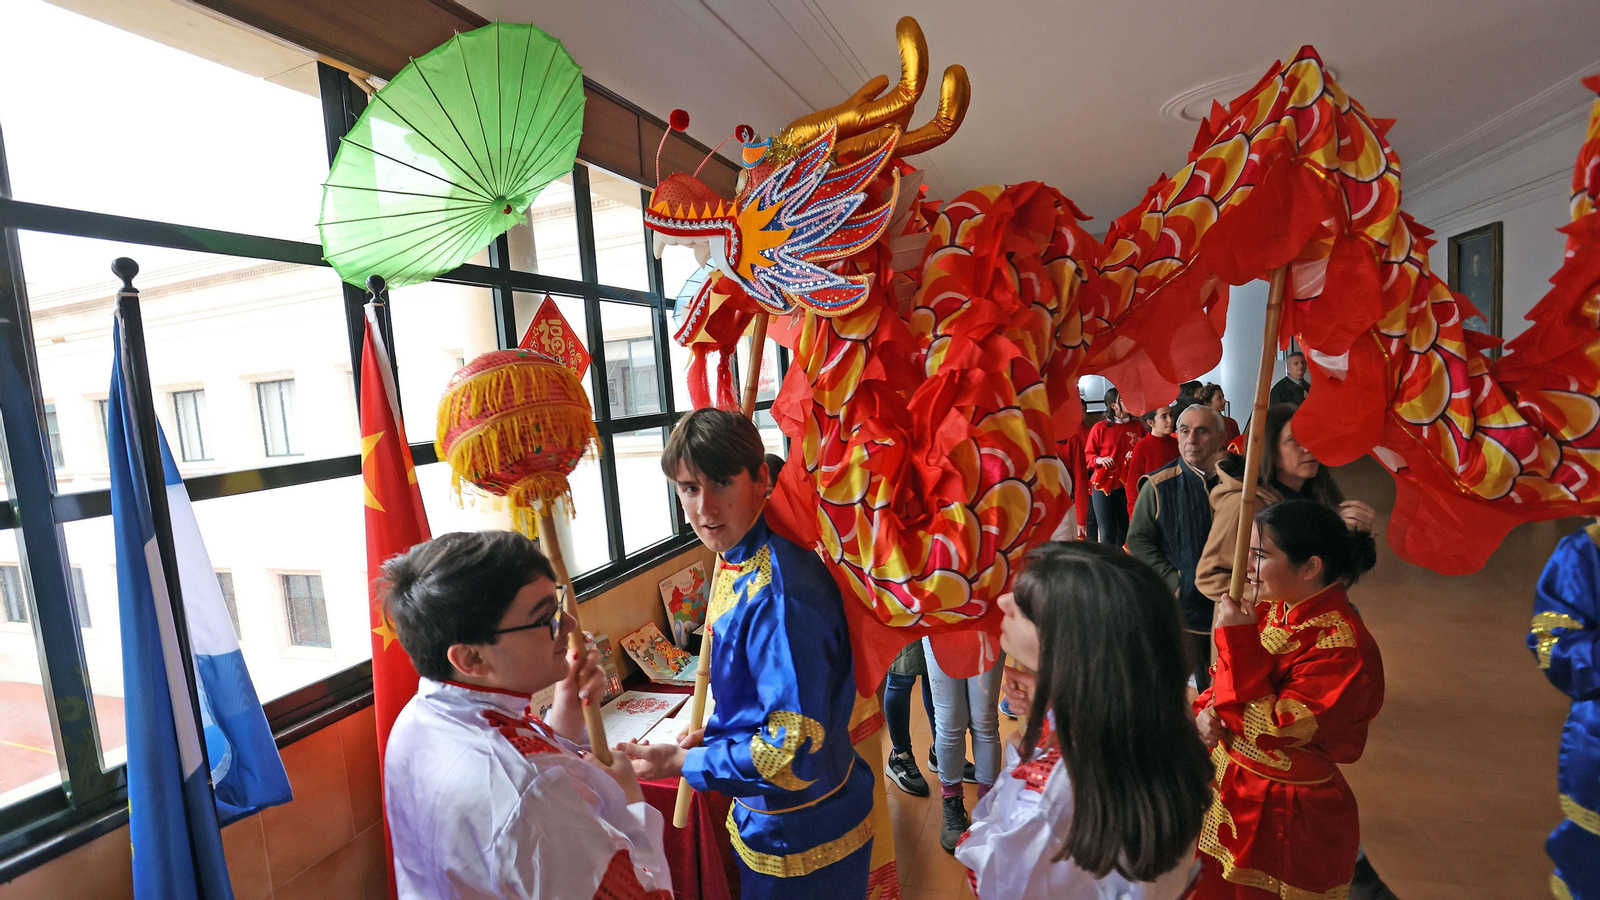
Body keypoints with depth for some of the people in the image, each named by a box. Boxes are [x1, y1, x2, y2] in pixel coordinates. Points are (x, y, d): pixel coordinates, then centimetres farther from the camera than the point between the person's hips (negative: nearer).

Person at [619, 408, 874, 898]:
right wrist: (715, 735, 3)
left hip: (804, 838, -8)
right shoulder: (734, 561, -3)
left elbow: (796, 751, -30)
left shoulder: (778, 593, -33)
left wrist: (680, 761, -21)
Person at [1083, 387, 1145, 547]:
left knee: (1125, 532, 5)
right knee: (1107, 534, -2)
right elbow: (1088, 454, 5)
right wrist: (1099, 459, -15)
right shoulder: (1100, 427, 0)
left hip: (1129, 486, 3)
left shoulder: (1138, 426, 7)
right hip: (1104, 486, -2)